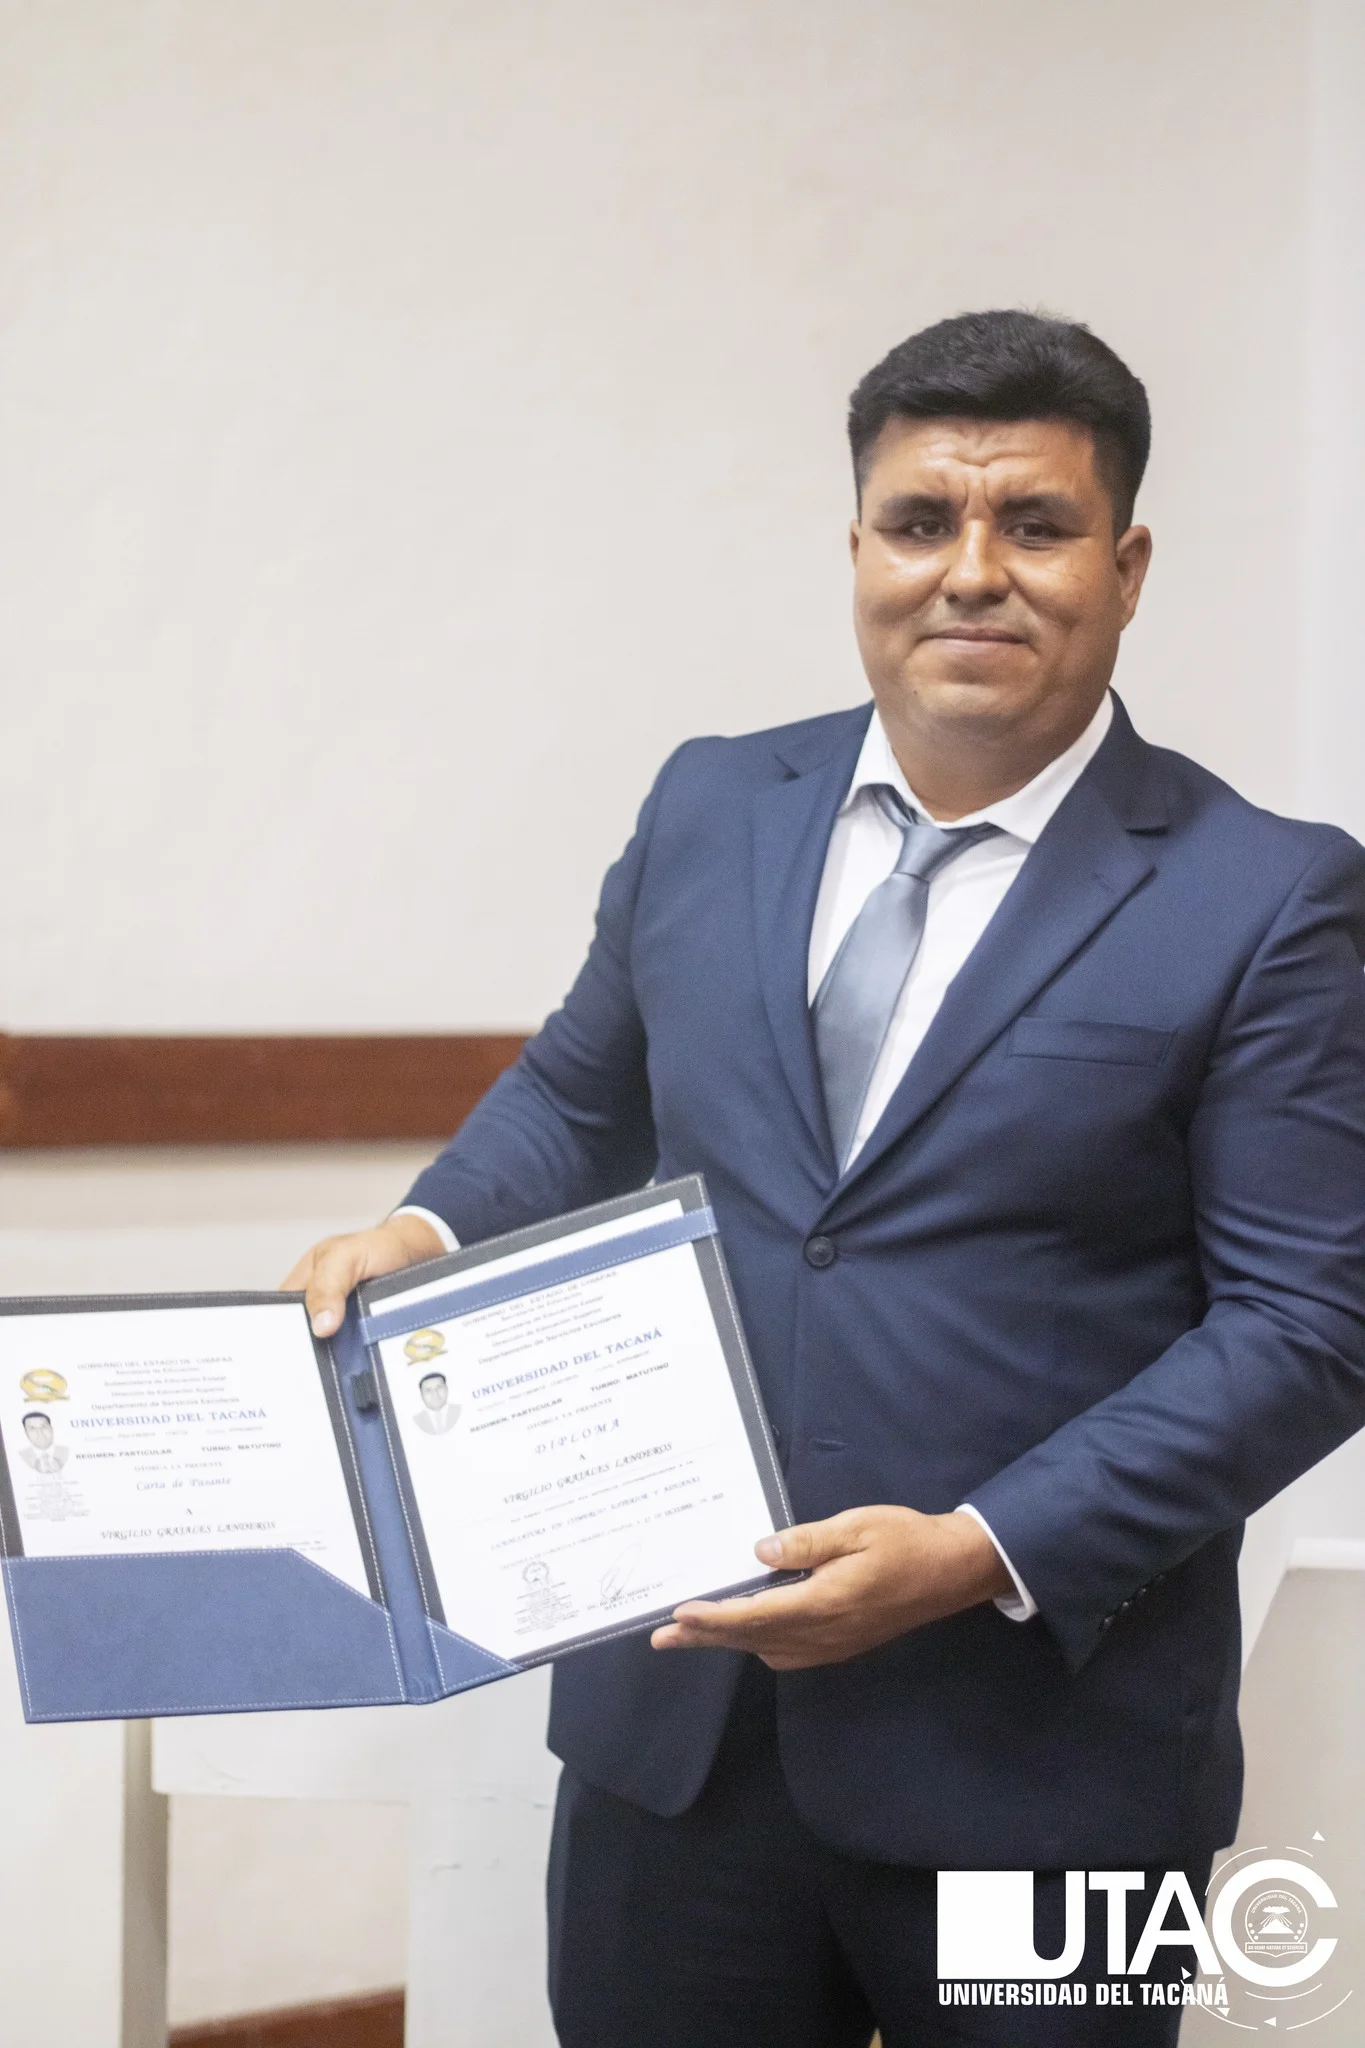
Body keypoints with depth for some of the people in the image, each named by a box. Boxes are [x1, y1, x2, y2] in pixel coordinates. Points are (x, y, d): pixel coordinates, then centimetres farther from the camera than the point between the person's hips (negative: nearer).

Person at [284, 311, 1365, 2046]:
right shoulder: (708, 810, 7)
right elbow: (581, 1100, 20)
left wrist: (983, 1555, -18)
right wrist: (429, 1227, -1)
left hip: (1039, 1756, -3)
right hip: (674, 1716, 4)